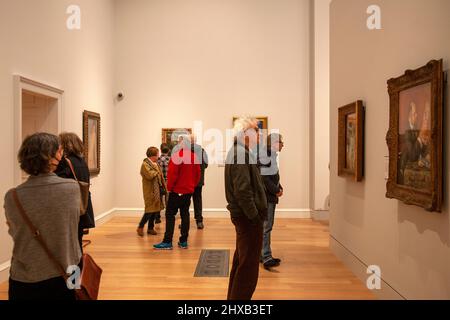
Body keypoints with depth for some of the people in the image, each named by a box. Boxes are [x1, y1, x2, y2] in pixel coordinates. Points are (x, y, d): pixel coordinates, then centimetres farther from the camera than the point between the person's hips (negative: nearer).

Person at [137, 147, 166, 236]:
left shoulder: (156, 164, 15)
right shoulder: (145, 164, -11)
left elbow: (160, 176, 18)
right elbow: (150, 175, -26)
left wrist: (164, 187, 9)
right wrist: (156, 172, -8)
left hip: (158, 190, 8)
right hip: (150, 191, -8)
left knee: (155, 210, 11)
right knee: (150, 210, -7)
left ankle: (150, 228, 22)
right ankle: (140, 227, 10)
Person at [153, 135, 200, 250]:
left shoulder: (177, 155, -15)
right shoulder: (194, 156, 5)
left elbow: (172, 173, -17)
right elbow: (197, 174, 9)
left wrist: (169, 187, -5)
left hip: (177, 191, -6)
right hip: (189, 190, 6)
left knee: (170, 214, 0)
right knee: (185, 214, 9)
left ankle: (167, 242, 0)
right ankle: (183, 241, 13)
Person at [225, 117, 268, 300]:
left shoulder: (237, 152, 13)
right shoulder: (241, 154, -19)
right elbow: (243, 191, -26)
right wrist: (255, 216, -19)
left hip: (242, 215, 11)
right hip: (248, 216, -11)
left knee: (241, 259, 22)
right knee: (248, 264, -1)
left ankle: (234, 295, 36)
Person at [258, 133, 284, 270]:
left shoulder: (272, 155, 14)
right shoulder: (265, 155, -17)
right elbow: (264, 178, -23)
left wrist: (279, 188, 5)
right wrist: (276, 190, -15)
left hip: (271, 197, 10)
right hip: (266, 197, -10)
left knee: (267, 226, 15)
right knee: (265, 227, -5)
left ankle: (263, 254, 25)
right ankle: (266, 258, 1)